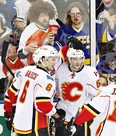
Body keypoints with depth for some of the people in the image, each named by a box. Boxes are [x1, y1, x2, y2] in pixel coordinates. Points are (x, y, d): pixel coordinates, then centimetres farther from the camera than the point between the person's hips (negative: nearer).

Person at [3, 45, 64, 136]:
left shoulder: (25, 71, 5)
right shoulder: (46, 79, -17)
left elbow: (11, 94, 9)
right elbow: (43, 105, -23)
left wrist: (8, 114, 20)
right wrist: (56, 115, -6)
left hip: (18, 124, 8)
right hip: (35, 127, -8)